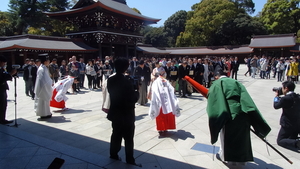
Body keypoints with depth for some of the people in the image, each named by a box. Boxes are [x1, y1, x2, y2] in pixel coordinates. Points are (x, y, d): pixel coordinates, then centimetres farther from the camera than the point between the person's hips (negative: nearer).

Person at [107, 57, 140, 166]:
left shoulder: (110, 80, -2)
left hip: (115, 113, 7)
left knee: (116, 135, 21)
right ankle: (130, 161, 17)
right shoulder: (127, 82, -23)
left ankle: (114, 155, 35)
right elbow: (133, 99, -20)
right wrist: (137, 91, -3)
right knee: (128, 138, 6)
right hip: (126, 115, -6)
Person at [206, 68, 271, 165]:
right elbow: (248, 101, 12)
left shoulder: (216, 84, 6)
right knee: (242, 137, 20)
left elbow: (212, 105, -5)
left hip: (228, 115, -4)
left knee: (226, 137, 17)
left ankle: (224, 156, 35)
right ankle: (241, 159, 33)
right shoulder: (236, 82, 19)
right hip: (243, 113, 4)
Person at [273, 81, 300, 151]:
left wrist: (276, 96, 7)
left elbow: (276, 106, -9)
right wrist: (279, 97, 10)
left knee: (280, 140, 6)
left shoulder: (286, 98, -21)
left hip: (288, 124, -7)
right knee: (292, 138, 28)